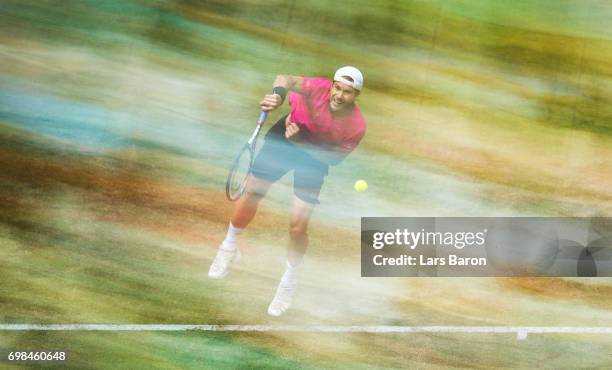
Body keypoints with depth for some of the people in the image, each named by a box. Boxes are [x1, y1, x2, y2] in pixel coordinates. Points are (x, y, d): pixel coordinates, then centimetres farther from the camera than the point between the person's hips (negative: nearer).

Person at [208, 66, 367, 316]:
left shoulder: (357, 126, -27)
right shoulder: (320, 88, -30)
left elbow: (334, 158, -16)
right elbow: (286, 79, -31)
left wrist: (300, 142, -27)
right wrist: (279, 94, -54)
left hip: (316, 156, -1)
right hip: (286, 135, 1)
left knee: (297, 228, -7)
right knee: (251, 194, 2)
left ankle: (289, 283, 20)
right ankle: (229, 247, 32)